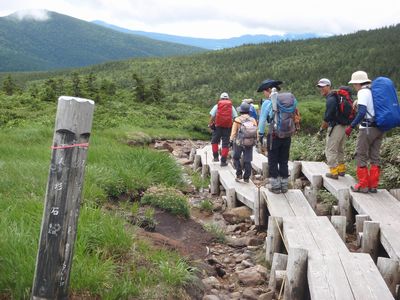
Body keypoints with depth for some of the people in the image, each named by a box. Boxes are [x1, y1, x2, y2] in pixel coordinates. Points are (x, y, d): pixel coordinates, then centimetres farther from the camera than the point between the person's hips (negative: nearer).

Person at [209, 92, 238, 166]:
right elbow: (235, 117, 2)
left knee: (215, 141, 19)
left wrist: (210, 124, 7)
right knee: (225, 144, 3)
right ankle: (223, 161, 3)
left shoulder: (217, 106, 4)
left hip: (218, 126, 0)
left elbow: (212, 116, -4)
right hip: (227, 127, 0)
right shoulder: (231, 107, 7)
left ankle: (215, 157, 15)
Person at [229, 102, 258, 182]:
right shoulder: (253, 120, -1)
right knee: (247, 161, 7)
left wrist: (231, 140, 3)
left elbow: (233, 132, -9)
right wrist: (255, 141, 15)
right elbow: (256, 132, 2)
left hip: (239, 143, -3)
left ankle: (239, 174, 10)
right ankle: (246, 178, 11)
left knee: (236, 158, 16)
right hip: (250, 144, 3)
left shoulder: (237, 120, -11)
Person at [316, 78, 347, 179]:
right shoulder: (336, 97, 13)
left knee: (331, 150, -2)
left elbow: (327, 117, -20)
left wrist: (321, 129, -8)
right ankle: (341, 169, 28)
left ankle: (334, 172, 0)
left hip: (335, 127, -10)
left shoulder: (331, 99, -17)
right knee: (340, 149, 19)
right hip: (343, 126, 10)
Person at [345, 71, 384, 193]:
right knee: (375, 156, 11)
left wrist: (351, 127, -18)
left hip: (368, 128, -8)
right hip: (380, 128, 8)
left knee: (361, 156, 1)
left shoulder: (363, 92, -11)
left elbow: (362, 112, -21)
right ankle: (373, 185, 15)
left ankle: (363, 185, 4)